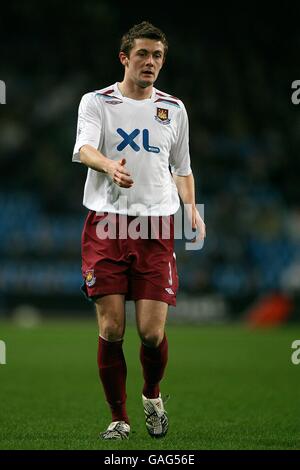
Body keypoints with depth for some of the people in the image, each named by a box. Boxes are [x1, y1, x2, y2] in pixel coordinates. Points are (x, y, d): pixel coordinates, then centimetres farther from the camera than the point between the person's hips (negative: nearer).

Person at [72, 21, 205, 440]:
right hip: (106, 224, -2)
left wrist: (193, 212, 6)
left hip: (157, 227, 2)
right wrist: (109, 165, -36)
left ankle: (152, 396, 23)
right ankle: (119, 418, 10)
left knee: (152, 330, -7)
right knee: (111, 329, -6)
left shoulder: (174, 109, 14)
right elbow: (85, 149, -14)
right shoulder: (96, 102, 4)